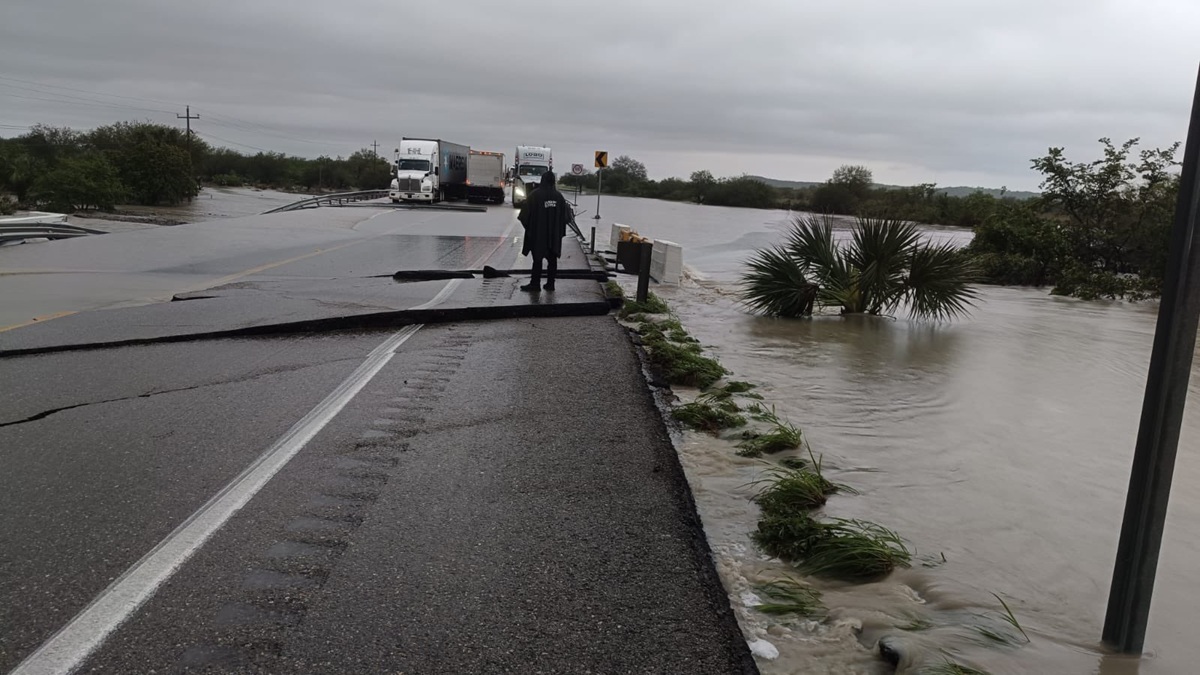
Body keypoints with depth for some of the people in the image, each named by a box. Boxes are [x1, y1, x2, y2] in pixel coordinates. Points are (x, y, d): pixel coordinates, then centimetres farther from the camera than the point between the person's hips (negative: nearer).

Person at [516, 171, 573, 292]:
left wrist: (528, 226, 5)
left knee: (537, 259, 2)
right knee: (552, 259, 10)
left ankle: (535, 284, 3)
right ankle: (550, 284, 13)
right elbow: (566, 216, 3)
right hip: (554, 234, 3)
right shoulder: (559, 196, -2)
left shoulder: (535, 195, -13)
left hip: (538, 233, -3)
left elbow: (525, 214, -12)